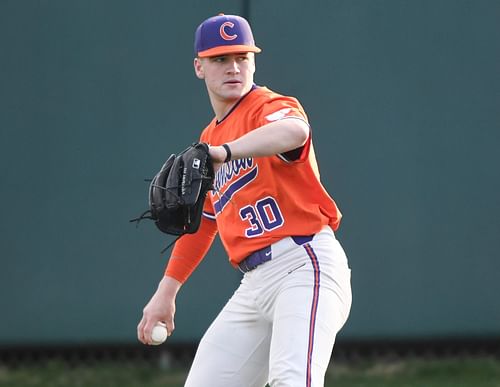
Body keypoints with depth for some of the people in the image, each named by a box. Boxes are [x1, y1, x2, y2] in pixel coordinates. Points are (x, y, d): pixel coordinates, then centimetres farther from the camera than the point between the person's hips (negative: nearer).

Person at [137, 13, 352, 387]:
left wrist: (222, 153, -45)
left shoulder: (268, 106, -4)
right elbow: (202, 221, 31)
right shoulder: (209, 140, 22)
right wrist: (167, 291, 27)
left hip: (304, 264, -9)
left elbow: (295, 131, -31)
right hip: (254, 283, 9)